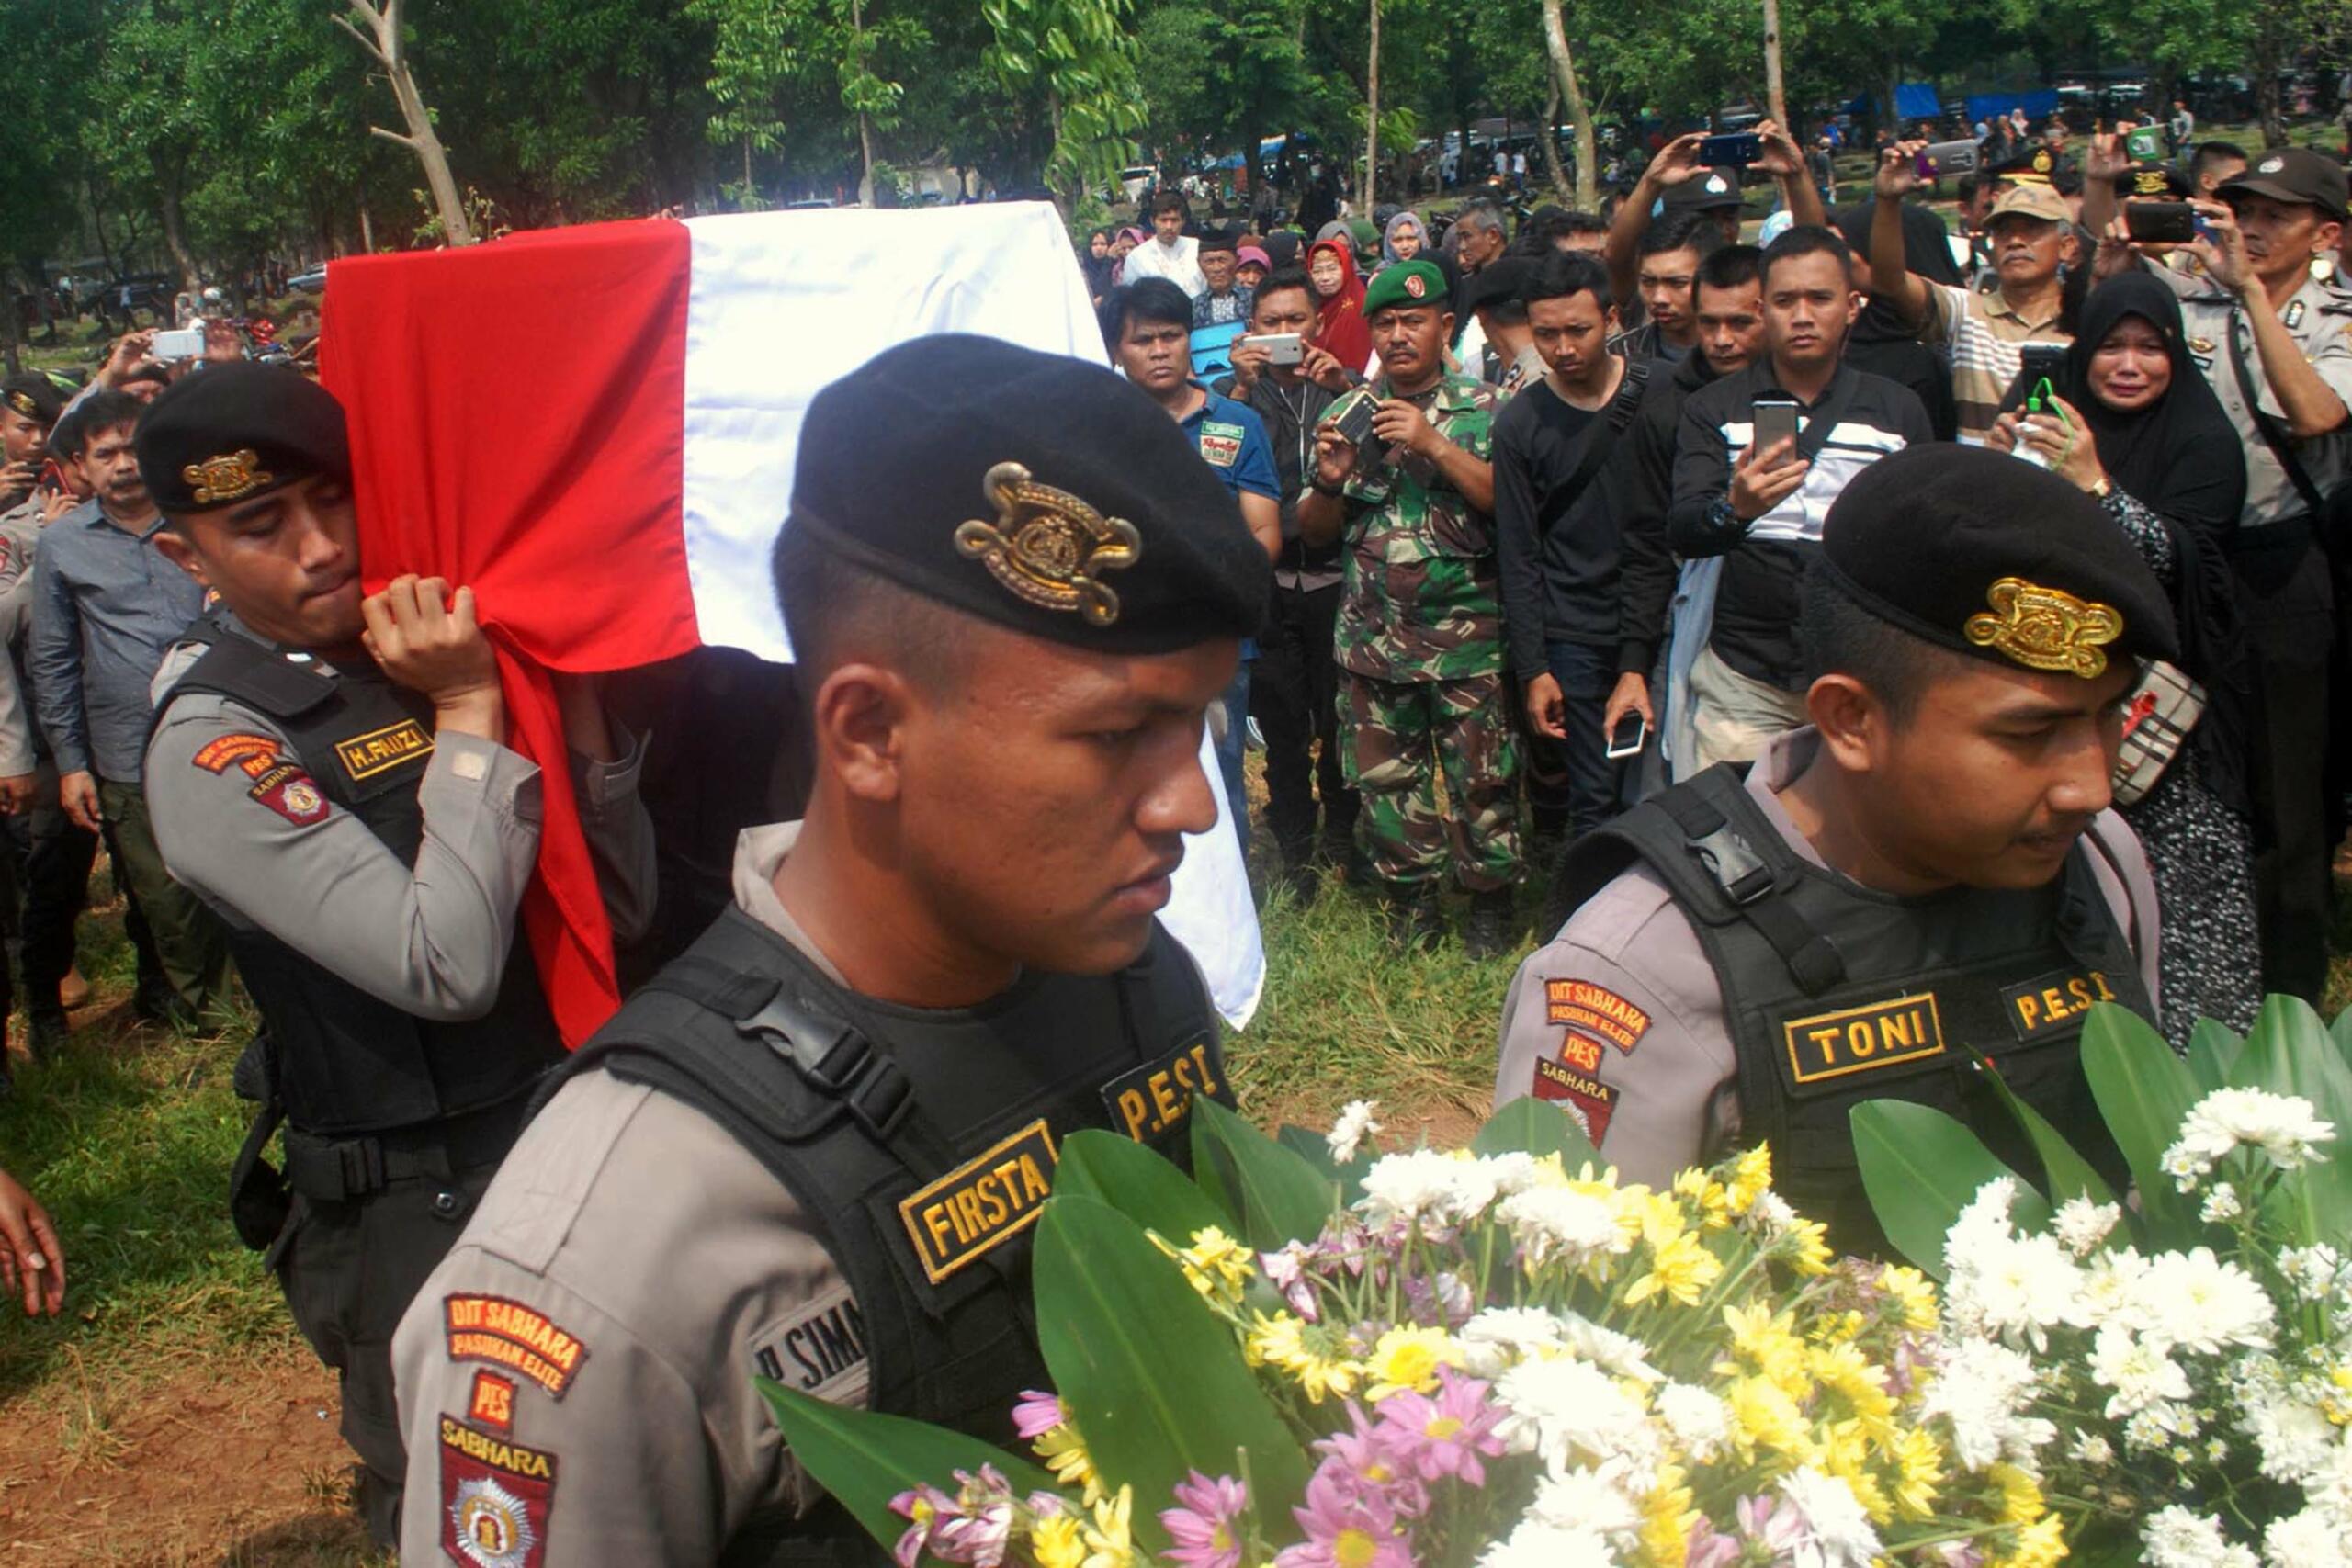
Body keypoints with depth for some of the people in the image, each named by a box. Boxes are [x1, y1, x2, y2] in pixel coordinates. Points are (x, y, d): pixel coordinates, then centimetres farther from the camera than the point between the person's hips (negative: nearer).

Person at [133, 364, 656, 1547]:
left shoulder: (431, 650, 0)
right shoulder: (212, 745, -15)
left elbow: (622, 911, 1)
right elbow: (447, 966, -26)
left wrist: (575, 704, -12)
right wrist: (468, 716, -19)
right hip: (423, 1214, -5)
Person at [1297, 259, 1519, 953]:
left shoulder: (1484, 408, 1)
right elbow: (1314, 530, 12)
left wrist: (1433, 445, -19)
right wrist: (1330, 481, -9)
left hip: (1469, 635, -3)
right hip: (1373, 637, 3)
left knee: (1483, 777, 1)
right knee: (1385, 779, 8)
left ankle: (1490, 899, 17)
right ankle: (1411, 903, 22)